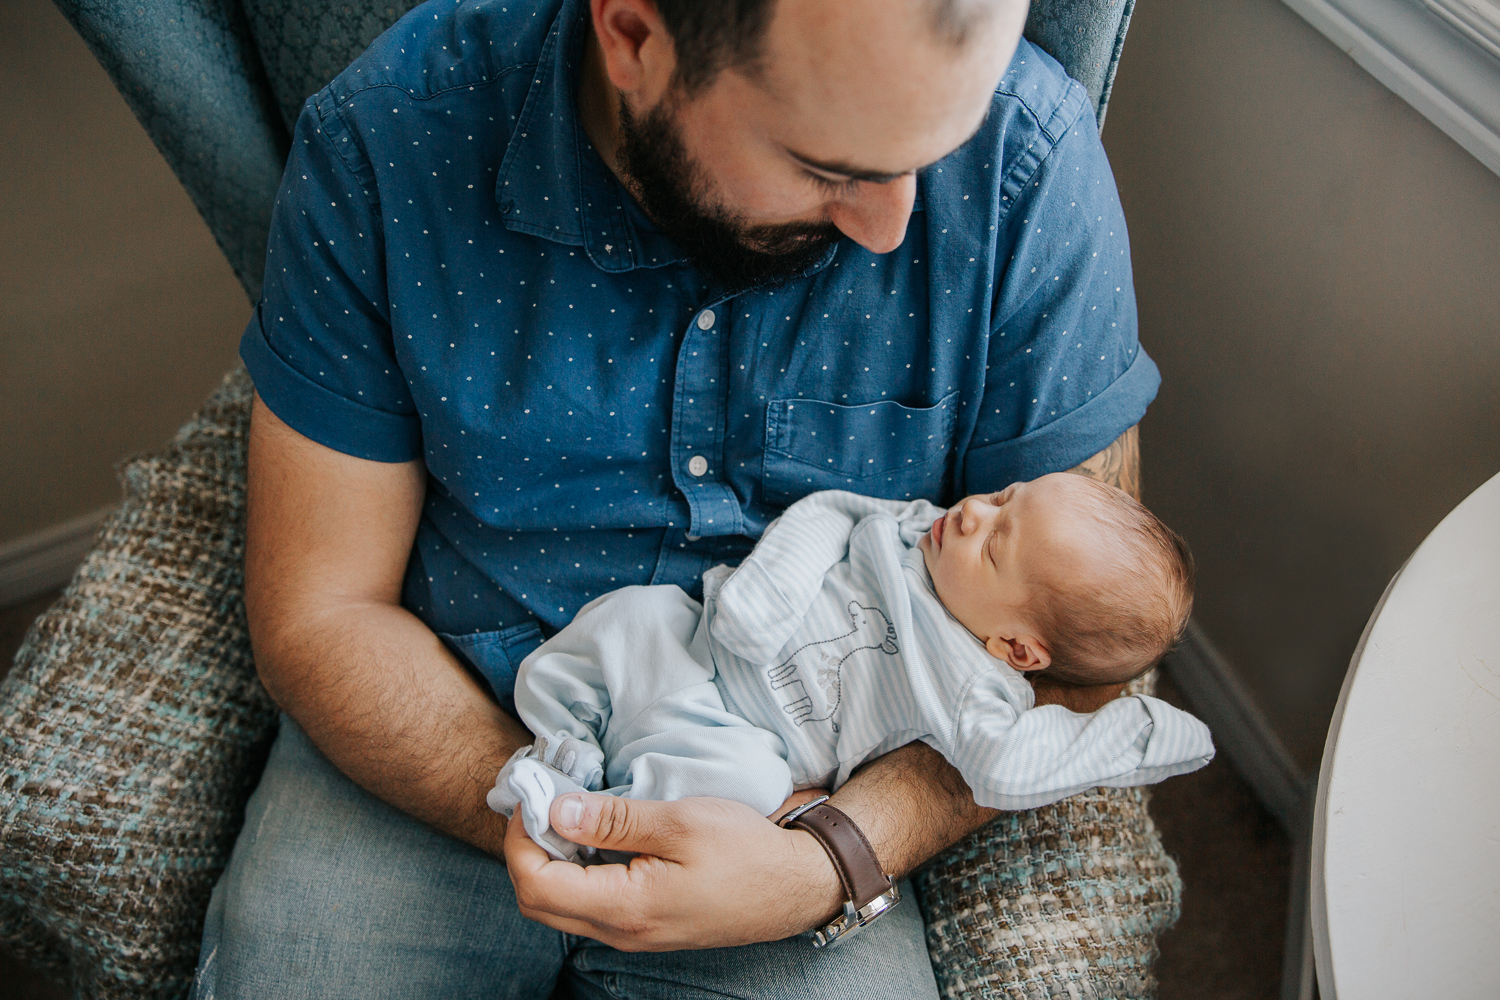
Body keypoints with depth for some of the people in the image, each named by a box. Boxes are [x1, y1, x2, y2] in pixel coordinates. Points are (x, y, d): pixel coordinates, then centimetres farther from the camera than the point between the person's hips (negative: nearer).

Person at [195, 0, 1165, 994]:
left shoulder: (1028, 160, -18)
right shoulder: (386, 139, -18)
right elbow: (316, 611, -10)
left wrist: (828, 866, -27)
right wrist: (557, 822, -26)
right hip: (441, 736, 0)